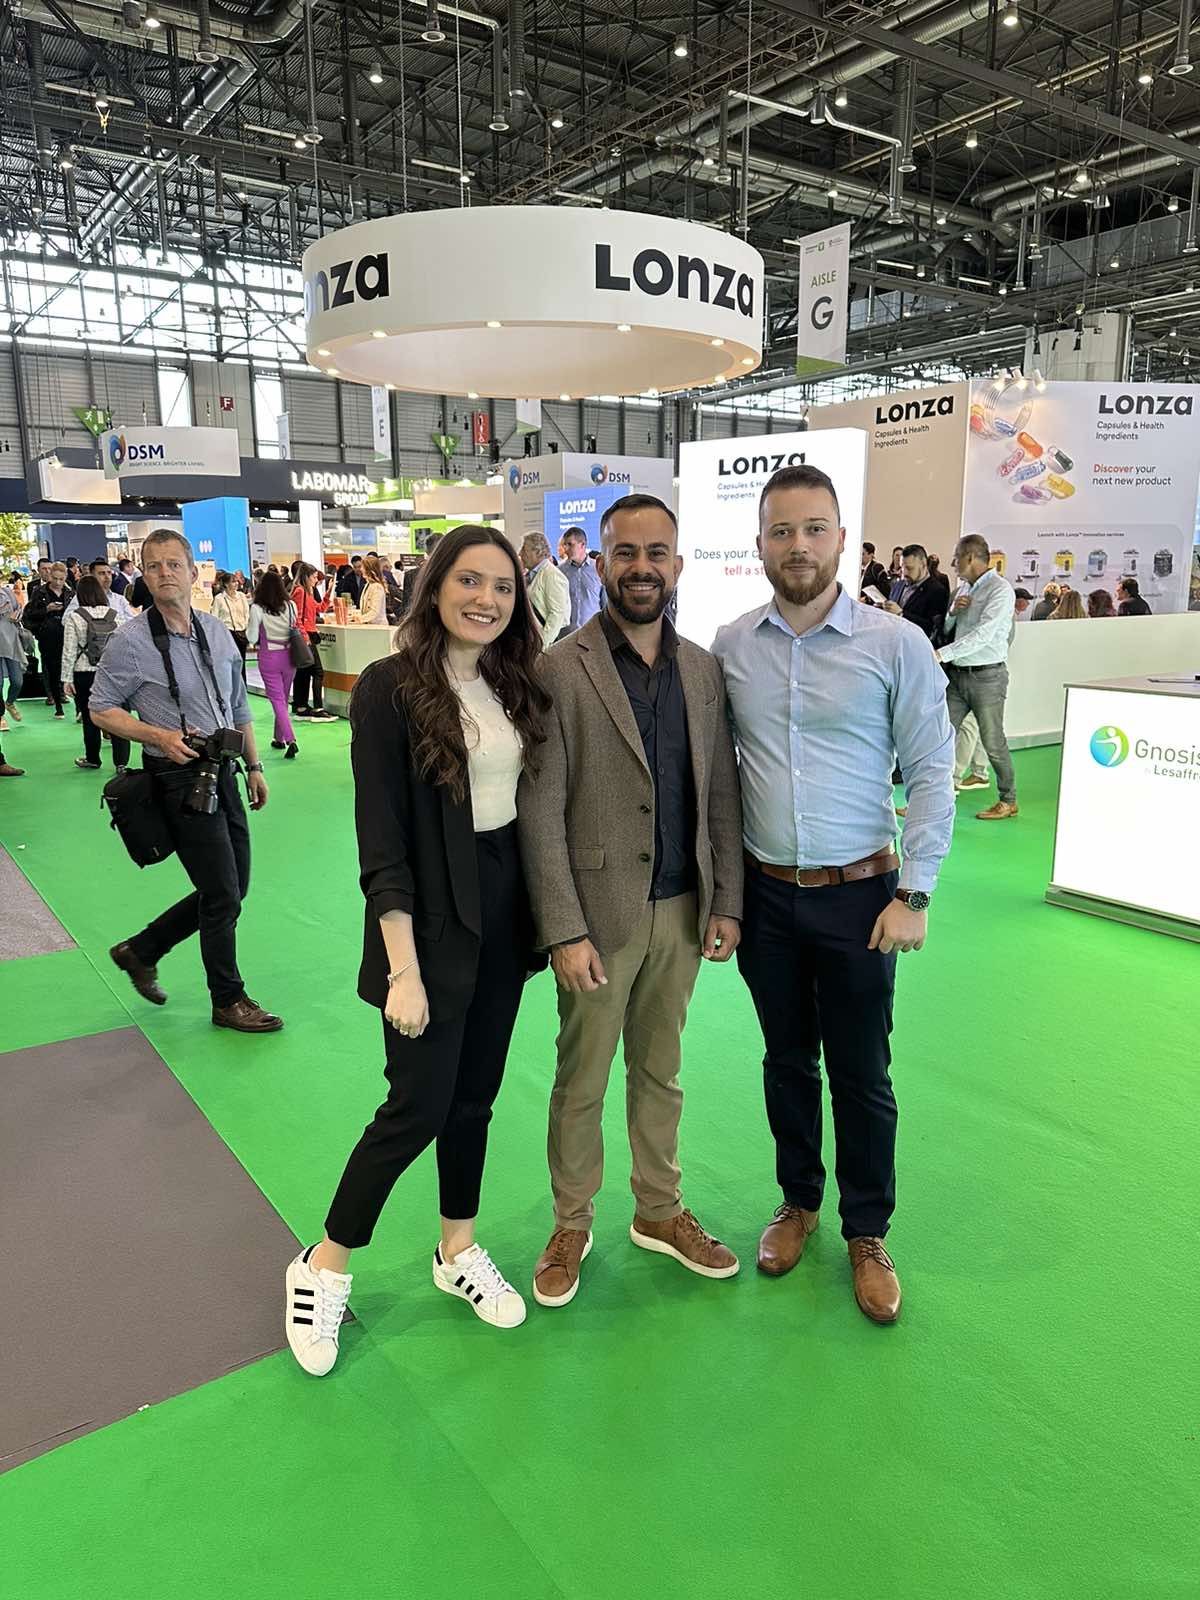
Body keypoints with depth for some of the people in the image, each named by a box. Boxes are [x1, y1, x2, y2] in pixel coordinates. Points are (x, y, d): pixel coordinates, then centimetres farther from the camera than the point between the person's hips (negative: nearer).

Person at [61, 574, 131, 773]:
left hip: (84, 674, -1)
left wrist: (67, 678, 0)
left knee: (90, 717, 11)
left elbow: (69, 651, -5)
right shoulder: (115, 615, -1)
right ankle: (121, 762, 0)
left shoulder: (74, 617, -6)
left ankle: (92, 759, 24)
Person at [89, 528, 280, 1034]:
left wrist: (254, 767, 15)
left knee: (233, 889, 14)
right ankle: (228, 1001, 20)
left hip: (222, 775, 7)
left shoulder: (217, 632, 6)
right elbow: (101, 710, -4)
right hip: (179, 779, -7)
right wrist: (160, 735, -18)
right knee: (223, 895, -1)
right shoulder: (131, 641, -11)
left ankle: (140, 950, 33)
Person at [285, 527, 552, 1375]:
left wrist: (546, 917, 7)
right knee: (419, 1106, 1)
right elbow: (381, 840, -16)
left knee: (476, 1096, 16)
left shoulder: (517, 685, 5)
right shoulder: (390, 687, -13)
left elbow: (533, 805, 10)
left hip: (505, 913, 6)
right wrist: (403, 968, -19)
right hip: (431, 920, -6)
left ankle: (457, 1252, 36)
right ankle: (323, 1268, 24)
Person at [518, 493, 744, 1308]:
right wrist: (565, 930, -15)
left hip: (682, 912, 4)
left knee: (661, 1073, 20)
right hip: (600, 913, -4)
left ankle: (660, 1212, 39)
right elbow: (540, 812, -12)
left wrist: (727, 902, 4)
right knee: (582, 1081, 12)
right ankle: (572, 1225, 33)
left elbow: (722, 793, 8)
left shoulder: (703, 668, 4)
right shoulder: (561, 669, -11)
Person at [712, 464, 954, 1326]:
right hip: (766, 893, 2)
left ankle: (867, 1234, 31)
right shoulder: (730, 646, -1)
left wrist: (915, 895, -9)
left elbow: (933, 776, -6)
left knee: (861, 1073, 9)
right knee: (787, 1059, 17)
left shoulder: (896, 644, -9)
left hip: (859, 896, -2)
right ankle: (799, 1201, 39)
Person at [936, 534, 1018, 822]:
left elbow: (983, 634, -23)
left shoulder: (1000, 590, -12)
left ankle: (1008, 801, 19)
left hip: (987, 676, -7)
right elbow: (947, 630, 19)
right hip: (957, 675, 7)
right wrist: (953, 611, -2)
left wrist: (943, 654, -27)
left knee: (993, 742, 3)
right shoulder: (963, 587, 12)